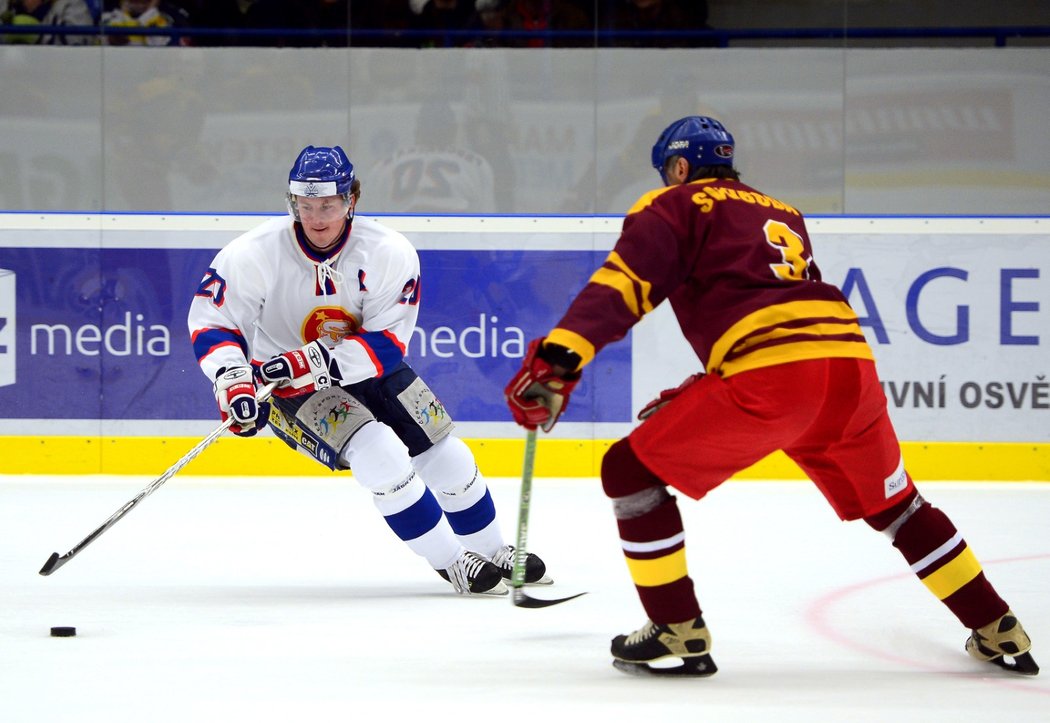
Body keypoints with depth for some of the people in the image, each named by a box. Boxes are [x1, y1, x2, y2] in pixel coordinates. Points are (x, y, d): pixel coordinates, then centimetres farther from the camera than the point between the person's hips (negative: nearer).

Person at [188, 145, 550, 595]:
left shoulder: (391, 254, -19)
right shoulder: (252, 256, -22)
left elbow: (387, 343, -22)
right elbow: (210, 324, -15)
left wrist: (314, 361, -35)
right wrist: (233, 382, -34)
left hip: (368, 369, 3)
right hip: (288, 385, -3)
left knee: (444, 455, 5)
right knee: (378, 453, -24)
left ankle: (494, 555, 31)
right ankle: (452, 563, -10)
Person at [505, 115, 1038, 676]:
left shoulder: (674, 207, 13)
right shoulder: (781, 215, 33)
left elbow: (620, 288, -4)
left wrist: (556, 360, -15)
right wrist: (696, 397, 36)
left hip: (772, 375, -7)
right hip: (852, 367, 7)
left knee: (631, 471, 7)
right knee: (891, 502, 28)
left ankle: (679, 635, 5)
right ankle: (998, 632, 30)